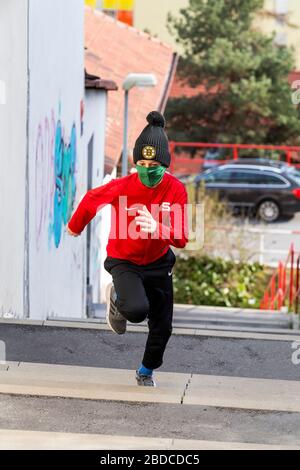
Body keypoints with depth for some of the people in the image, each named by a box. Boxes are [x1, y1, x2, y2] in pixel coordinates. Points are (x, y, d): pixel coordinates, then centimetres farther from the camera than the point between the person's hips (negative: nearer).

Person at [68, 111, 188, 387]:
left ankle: (147, 372, 41)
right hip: (124, 261, -3)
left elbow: (181, 239, -22)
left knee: (162, 326, 10)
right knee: (137, 310, -30)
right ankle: (117, 299, 9)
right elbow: (91, 199, -1)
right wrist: (75, 227, 17)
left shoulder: (176, 190, -19)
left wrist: (157, 228, -44)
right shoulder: (121, 187, -24)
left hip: (158, 263, 3)